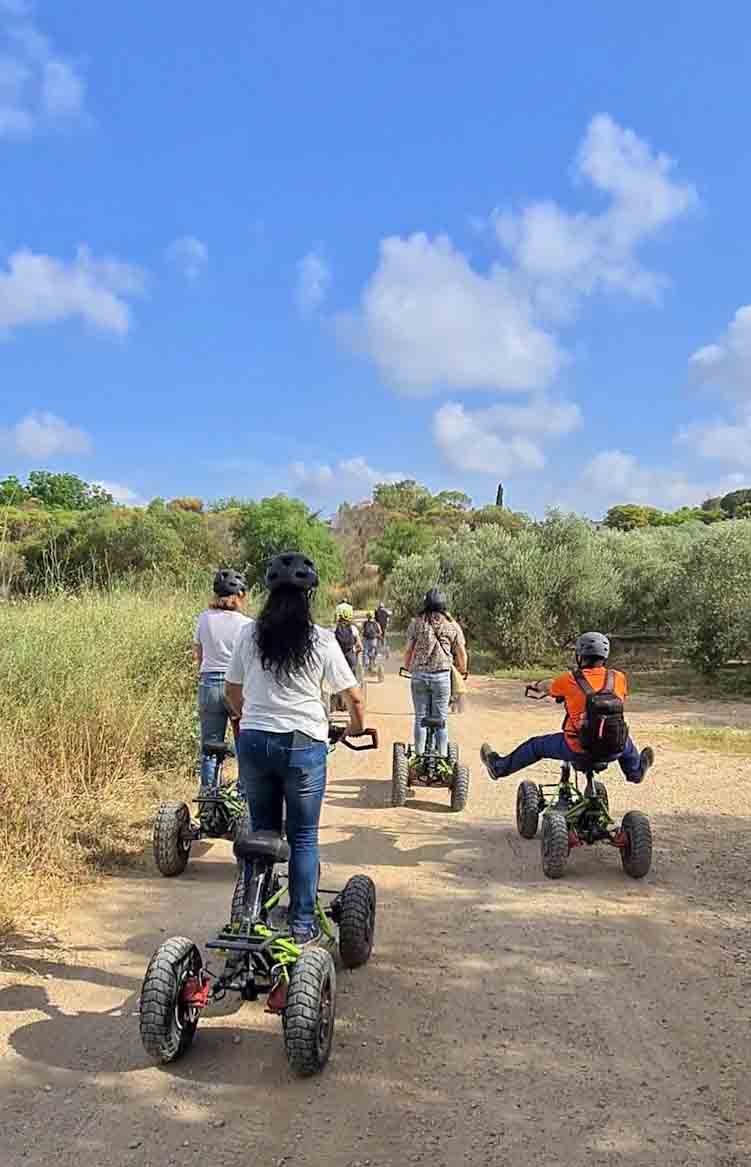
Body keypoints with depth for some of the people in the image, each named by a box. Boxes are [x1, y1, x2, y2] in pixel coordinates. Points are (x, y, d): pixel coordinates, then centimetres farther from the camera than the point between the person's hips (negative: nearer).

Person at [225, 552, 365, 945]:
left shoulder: (249, 634, 1)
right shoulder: (321, 640, -5)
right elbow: (353, 696, 1)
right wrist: (357, 727, 21)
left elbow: (232, 690, 12)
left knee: (262, 832, 16)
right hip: (304, 743, -2)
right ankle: (302, 924, 16)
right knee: (303, 838, 10)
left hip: (253, 741, 3)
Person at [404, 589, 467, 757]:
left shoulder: (416, 623, 2)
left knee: (420, 718, 9)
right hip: (442, 675, 0)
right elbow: (461, 654, 5)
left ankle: (420, 755, 12)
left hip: (419, 675, 0)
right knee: (441, 719, 7)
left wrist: (407, 668, 18)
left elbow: (409, 651, 1)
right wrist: (463, 671, 22)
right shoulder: (452, 625, 2)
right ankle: (442, 756, 10)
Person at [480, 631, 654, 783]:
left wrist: (536, 685, 36)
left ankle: (500, 767, 36)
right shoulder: (619, 678, -2)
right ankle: (635, 772, 63)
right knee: (624, 740, 39)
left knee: (537, 745, 20)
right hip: (612, 750, 3)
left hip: (578, 749, -3)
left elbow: (547, 687, 11)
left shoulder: (570, 680, -9)